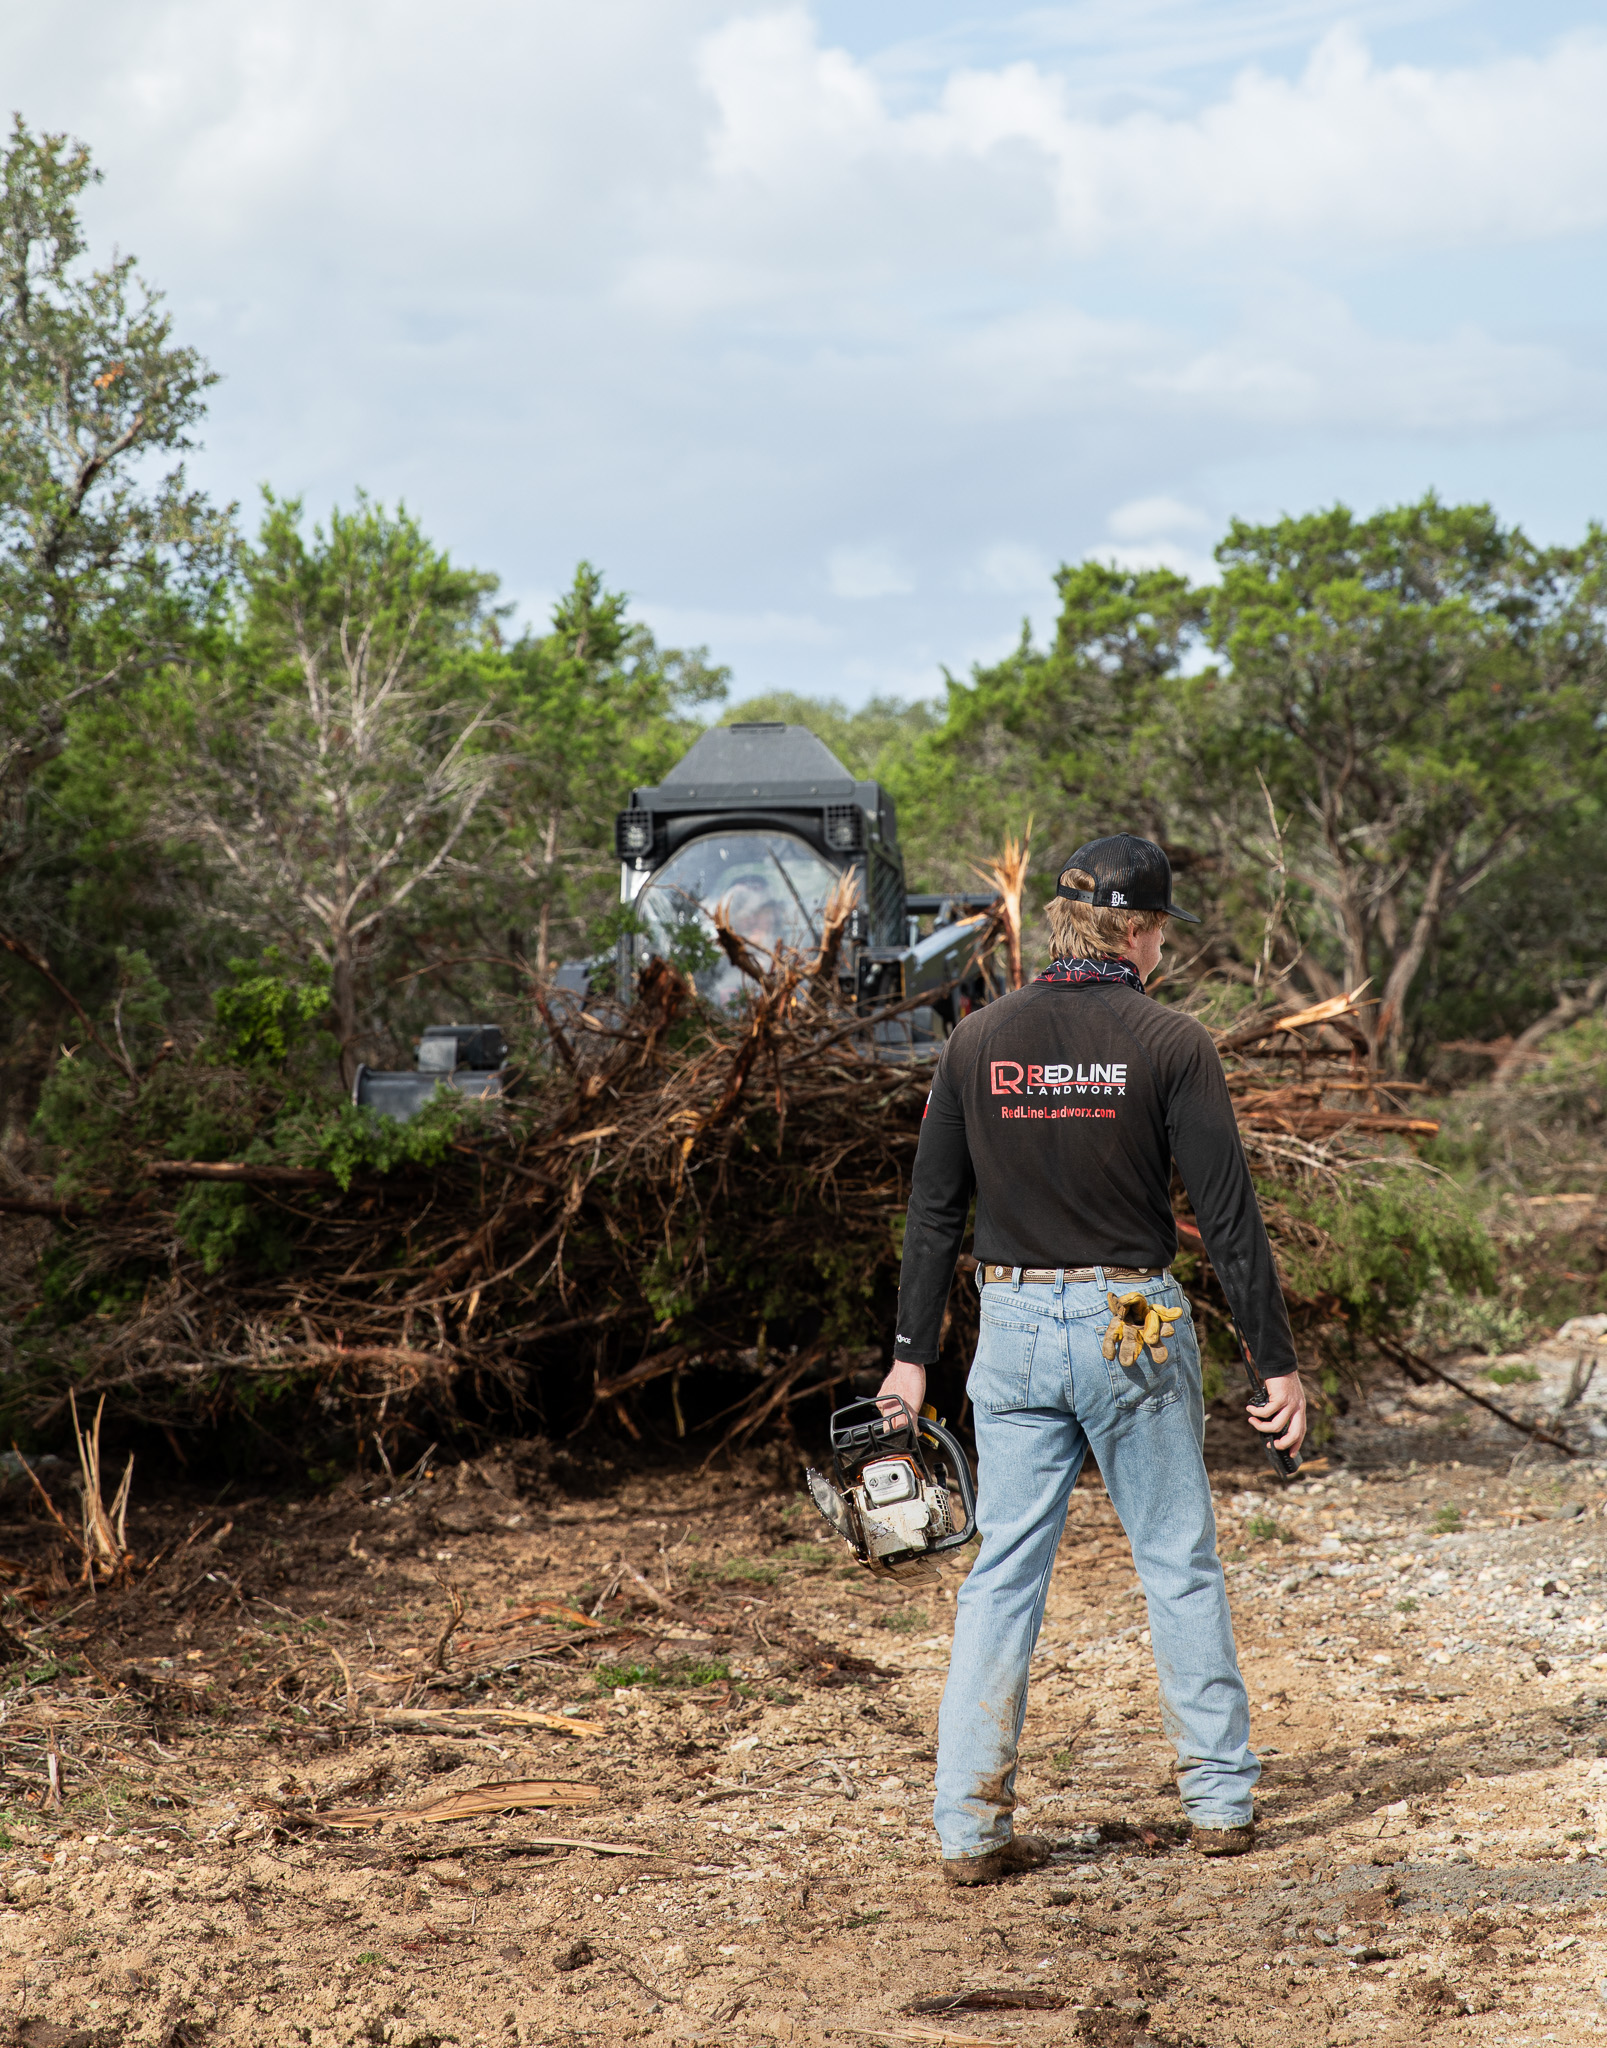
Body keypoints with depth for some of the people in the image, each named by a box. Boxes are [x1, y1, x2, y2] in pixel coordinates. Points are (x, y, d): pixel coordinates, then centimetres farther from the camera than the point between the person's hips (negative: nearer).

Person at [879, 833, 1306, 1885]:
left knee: (1004, 1574, 6)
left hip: (1014, 1327, 3)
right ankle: (1222, 1799, 19)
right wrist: (1278, 1361, -4)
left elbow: (935, 1210, 4)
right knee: (1182, 1563, 12)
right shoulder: (1171, 1042, -8)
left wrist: (913, 1355, 11)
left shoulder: (979, 1039, 1)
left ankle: (971, 1826, 3)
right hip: (1136, 1327, -2)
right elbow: (1229, 1214, -9)